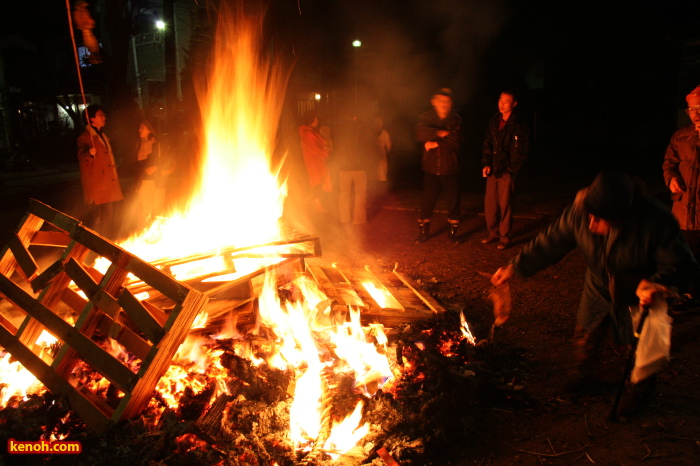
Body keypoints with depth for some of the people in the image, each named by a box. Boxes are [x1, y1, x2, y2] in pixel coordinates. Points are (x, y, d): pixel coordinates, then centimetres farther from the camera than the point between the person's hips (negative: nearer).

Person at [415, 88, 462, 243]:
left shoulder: (456, 120, 0)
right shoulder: (426, 117, 3)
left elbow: (456, 141, -15)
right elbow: (420, 132, -18)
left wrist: (436, 144, -16)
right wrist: (439, 133, -23)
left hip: (450, 170, 0)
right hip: (431, 169, 1)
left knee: (453, 203, 7)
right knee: (427, 202, 5)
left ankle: (453, 232, 23)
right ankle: (423, 232, 20)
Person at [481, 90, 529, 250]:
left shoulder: (518, 126, -9)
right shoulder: (494, 121, 8)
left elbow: (520, 152, -9)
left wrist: (509, 170, -11)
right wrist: (486, 164, 3)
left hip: (507, 171, -5)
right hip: (493, 170, 5)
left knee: (504, 205, -1)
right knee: (489, 203, 7)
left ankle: (505, 237, 10)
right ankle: (493, 233, 22)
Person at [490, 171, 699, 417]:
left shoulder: (656, 221, -37)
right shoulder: (580, 210, -29)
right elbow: (552, 241, -16)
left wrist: (658, 285, -44)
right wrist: (515, 267, -20)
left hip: (640, 294, -3)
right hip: (599, 287, 3)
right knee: (586, 333, 18)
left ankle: (640, 390, 45)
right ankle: (583, 375, 48)